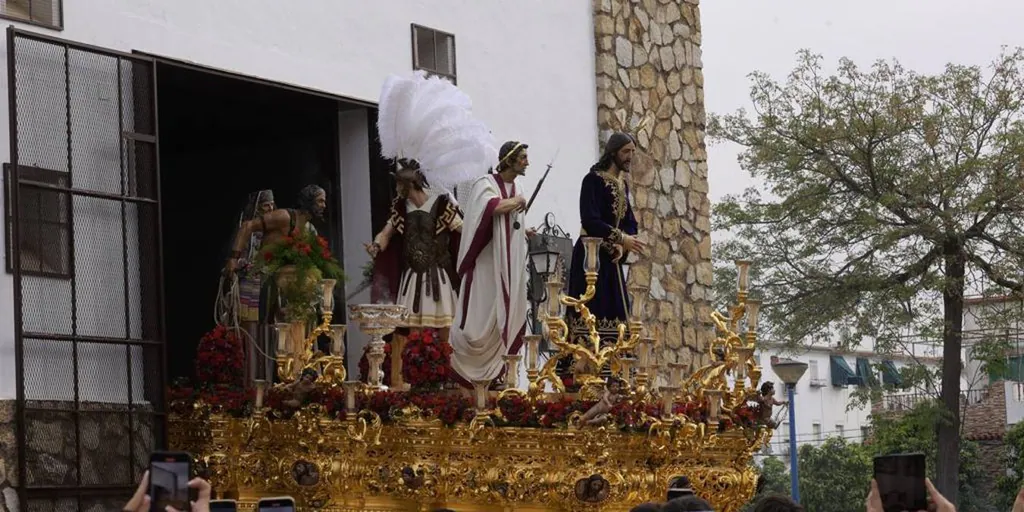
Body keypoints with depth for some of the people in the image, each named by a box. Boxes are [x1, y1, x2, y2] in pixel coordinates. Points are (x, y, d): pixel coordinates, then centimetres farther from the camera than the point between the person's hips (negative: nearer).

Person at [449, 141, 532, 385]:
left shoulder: (514, 188, 12)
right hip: (487, 261, -7)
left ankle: (495, 367, 12)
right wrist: (516, 202, -17)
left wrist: (523, 234, 9)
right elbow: (490, 207, -31)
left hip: (508, 261, 7)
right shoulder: (485, 184, -11)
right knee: (483, 314, -5)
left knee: (504, 315, 6)